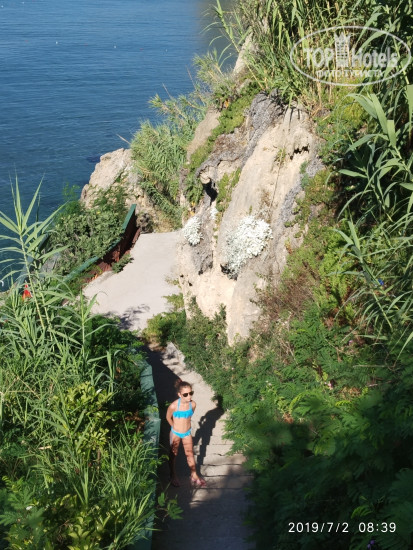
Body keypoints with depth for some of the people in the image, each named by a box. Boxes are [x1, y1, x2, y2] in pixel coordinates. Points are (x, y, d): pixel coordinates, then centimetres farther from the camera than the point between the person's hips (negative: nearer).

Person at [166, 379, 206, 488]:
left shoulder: (193, 404, -20)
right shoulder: (173, 406, -30)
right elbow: (168, 418, -9)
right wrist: (175, 427, 5)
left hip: (187, 433, 2)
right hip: (175, 433, -2)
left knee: (190, 454, 16)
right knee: (173, 455, 18)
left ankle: (194, 476, 35)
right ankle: (173, 476, 41)